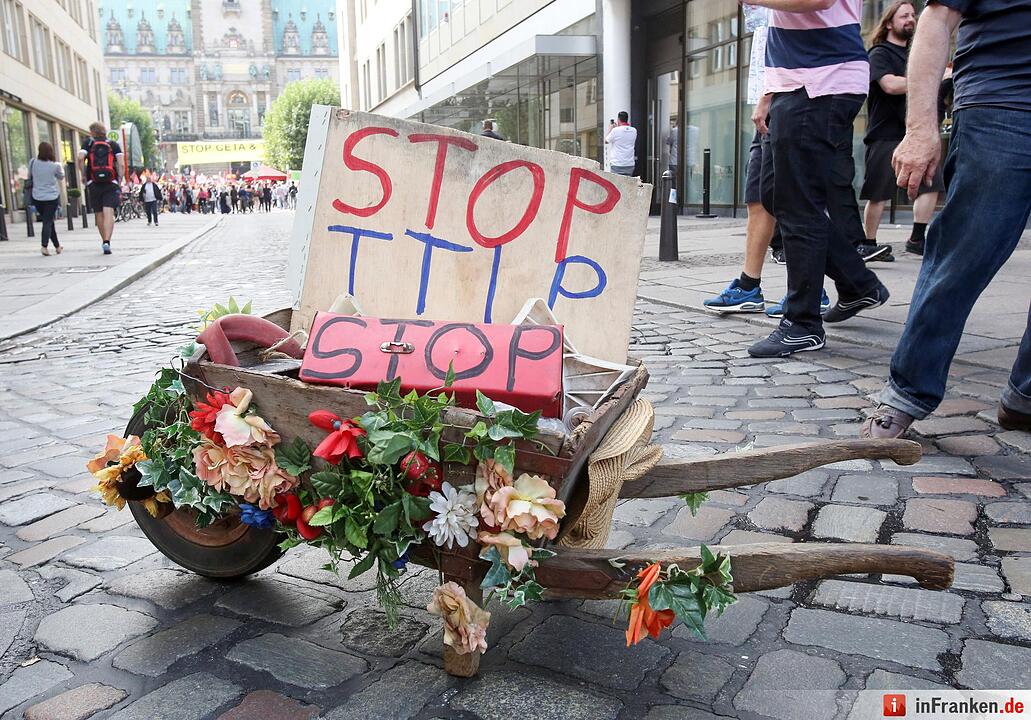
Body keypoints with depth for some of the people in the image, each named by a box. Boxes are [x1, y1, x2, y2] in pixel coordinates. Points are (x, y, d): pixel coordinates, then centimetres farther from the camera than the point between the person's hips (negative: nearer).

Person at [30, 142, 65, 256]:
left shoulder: (33, 162, -4)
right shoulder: (55, 166, -10)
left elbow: (29, 175, 12)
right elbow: (61, 177, 9)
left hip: (37, 197, 3)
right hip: (52, 197, -3)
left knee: (48, 221, 15)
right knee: (48, 222, -4)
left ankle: (57, 246, 24)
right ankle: (44, 246, -20)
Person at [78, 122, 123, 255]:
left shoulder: (88, 142, 7)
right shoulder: (113, 144, 9)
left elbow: (81, 158, -8)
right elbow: (121, 163, -4)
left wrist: (84, 175, 3)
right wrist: (119, 180, 2)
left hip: (93, 184, 1)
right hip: (111, 184, -1)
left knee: (98, 214, 13)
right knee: (109, 213, -11)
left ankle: (104, 241, 23)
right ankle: (107, 242, -26)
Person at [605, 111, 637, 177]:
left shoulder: (615, 130, -11)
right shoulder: (634, 131, 5)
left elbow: (606, 141, 4)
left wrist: (610, 129, 17)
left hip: (617, 165, -4)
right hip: (630, 164, 5)